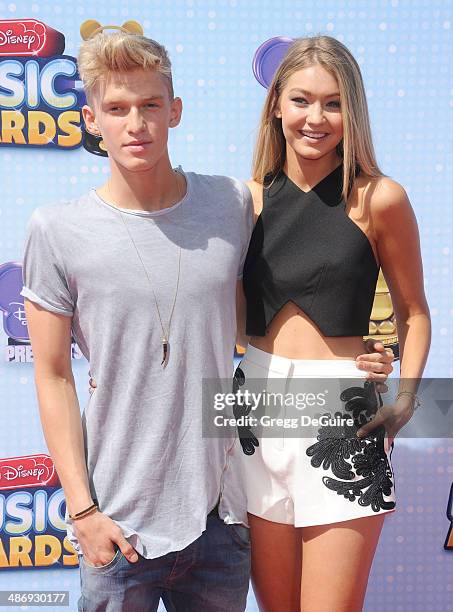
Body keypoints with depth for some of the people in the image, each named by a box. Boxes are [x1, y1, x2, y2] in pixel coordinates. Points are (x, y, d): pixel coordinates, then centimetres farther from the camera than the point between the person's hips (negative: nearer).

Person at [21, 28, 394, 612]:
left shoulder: (234, 204, -1)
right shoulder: (57, 230, -8)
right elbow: (53, 376, -5)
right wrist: (83, 509, -7)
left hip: (220, 510, 3)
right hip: (119, 522, -2)